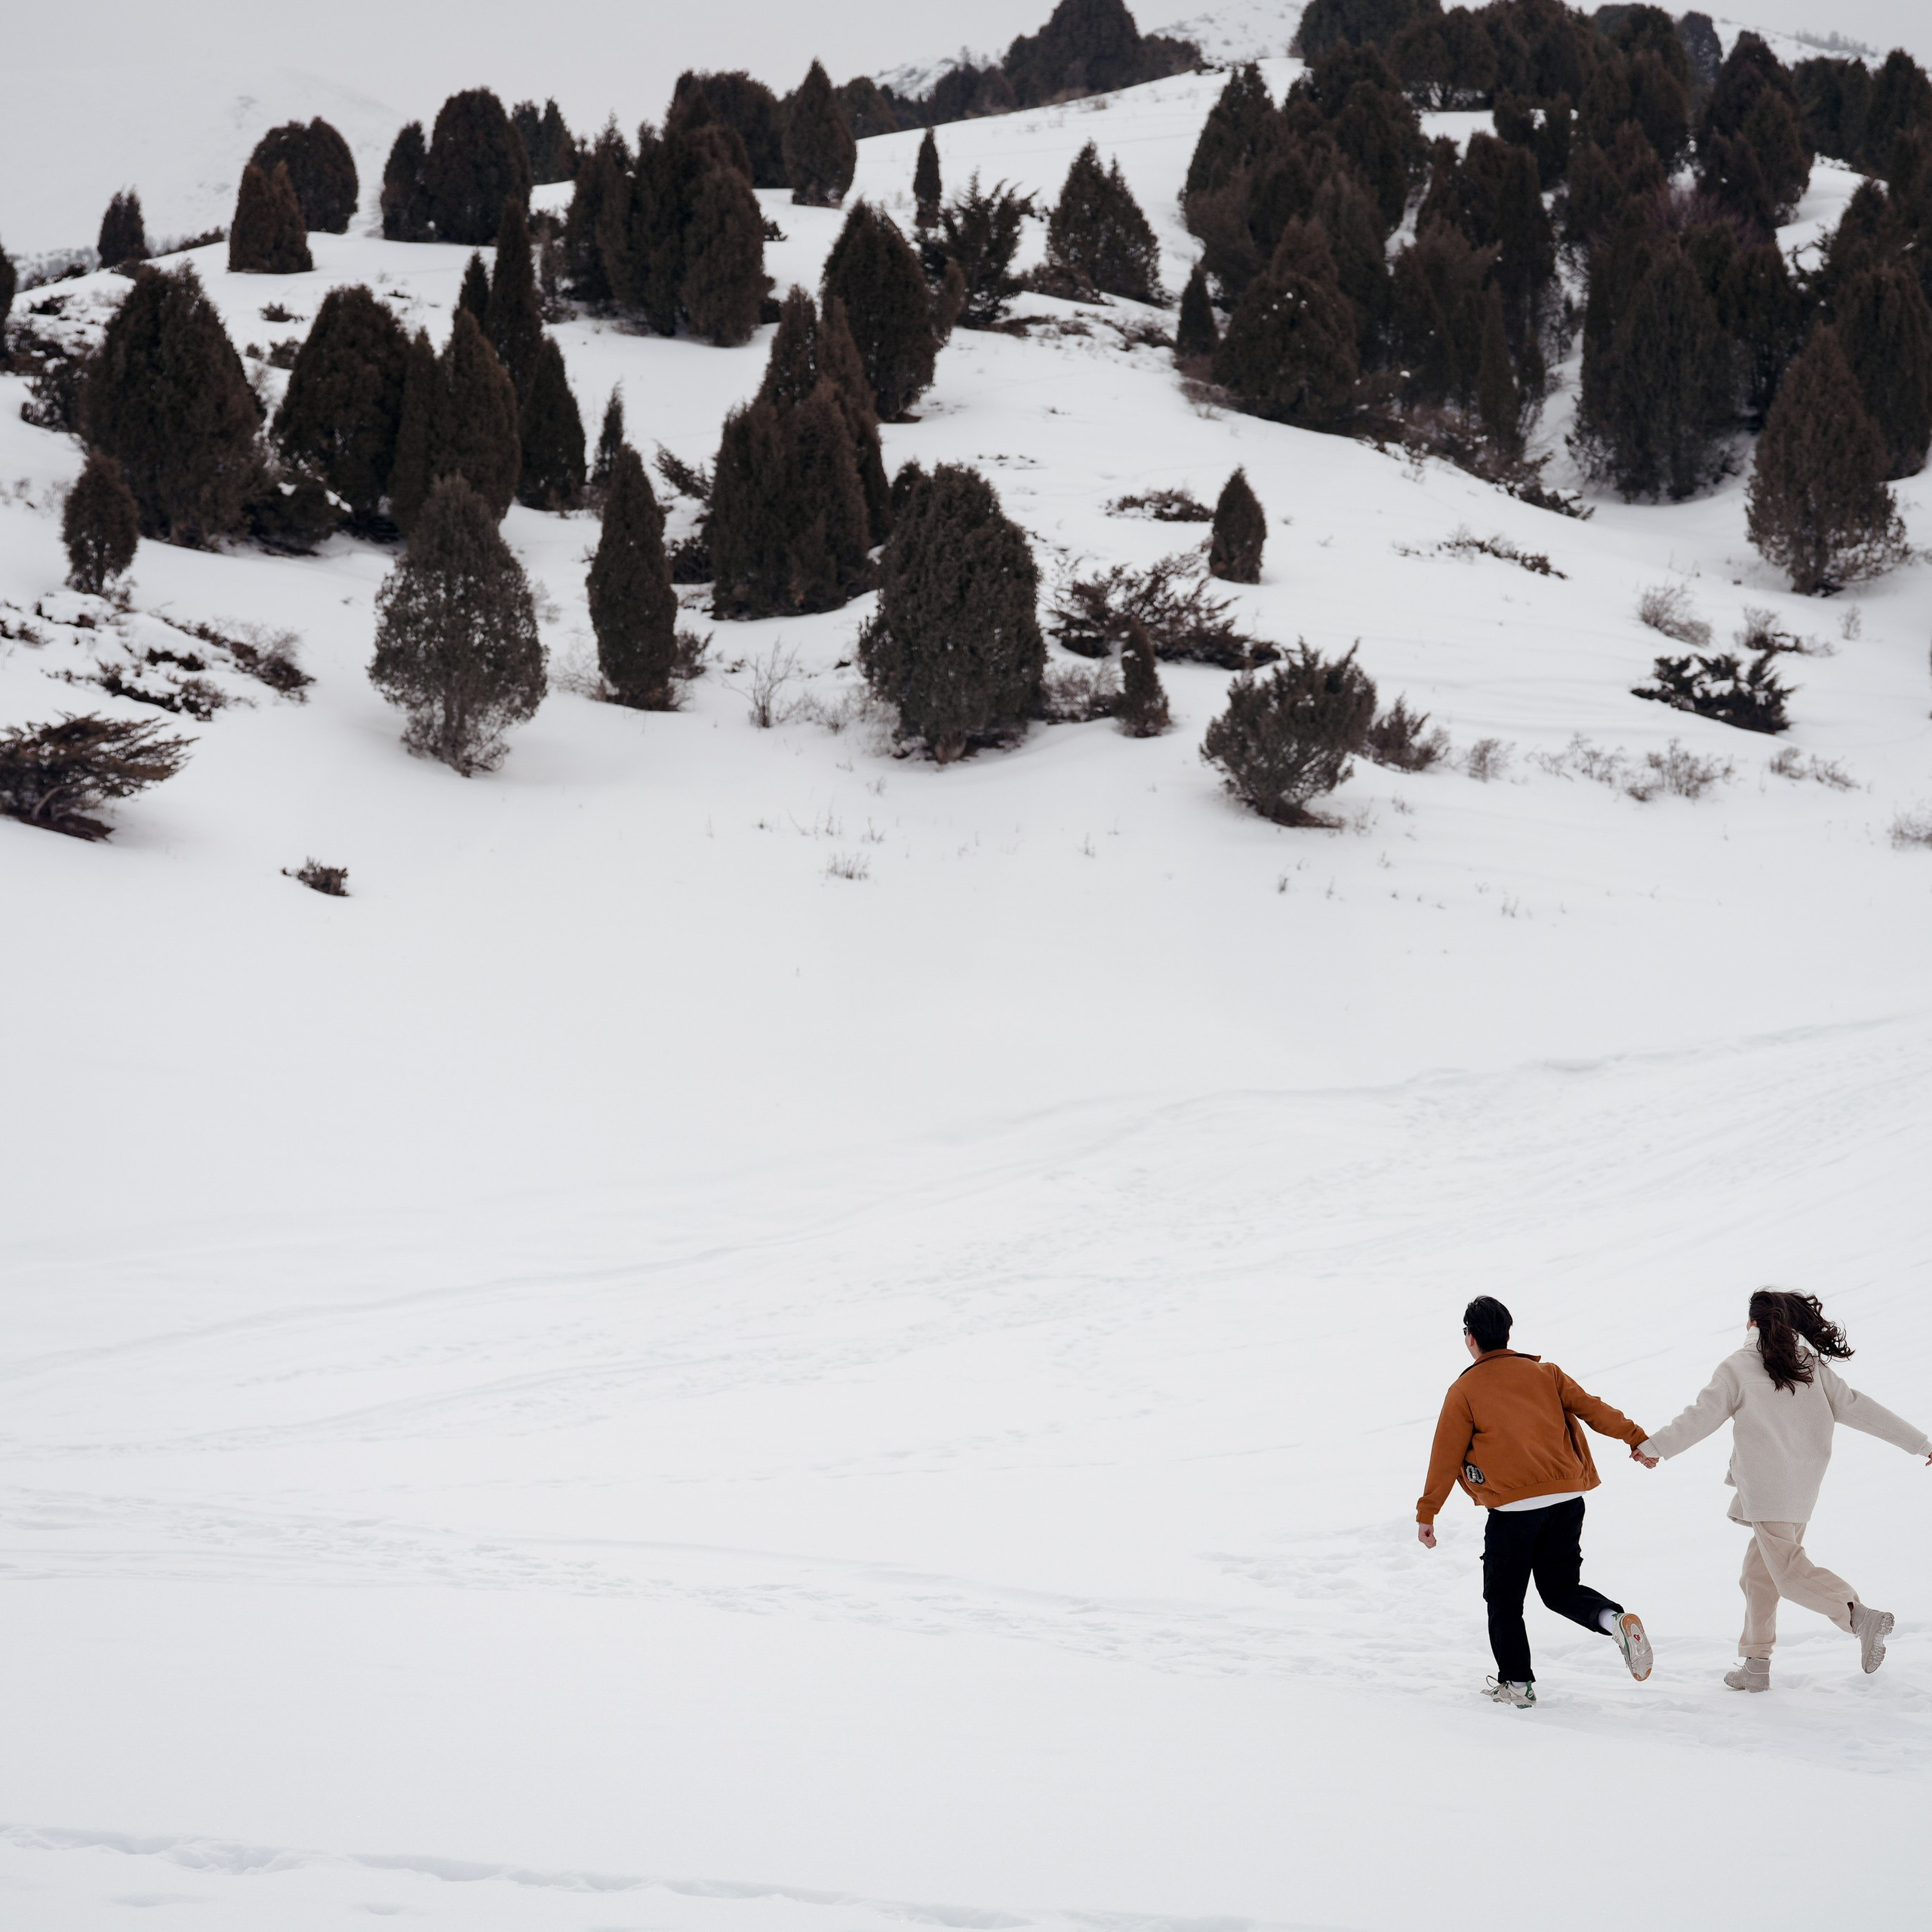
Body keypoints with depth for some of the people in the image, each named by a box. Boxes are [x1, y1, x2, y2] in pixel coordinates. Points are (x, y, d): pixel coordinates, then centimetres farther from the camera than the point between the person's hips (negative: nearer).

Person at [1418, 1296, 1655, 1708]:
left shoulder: (1464, 1390, 0)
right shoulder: (1545, 1374, 11)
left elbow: (1446, 1455, 1)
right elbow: (1591, 1408, 8)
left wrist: (1427, 1513, 7)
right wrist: (1636, 1439, 17)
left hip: (1512, 1507, -4)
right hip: (1567, 1498, 4)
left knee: (1504, 1599, 12)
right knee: (1561, 1588, 16)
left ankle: (1517, 1684, 10)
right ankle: (1615, 1619, -11)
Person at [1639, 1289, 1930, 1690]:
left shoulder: (1737, 1368, -2)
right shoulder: (1811, 1365, 11)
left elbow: (1701, 1418, -3)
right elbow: (1855, 1408, 8)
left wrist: (1654, 1446, 8)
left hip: (1765, 1487, -6)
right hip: (1804, 1489, 6)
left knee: (1788, 1569, -10)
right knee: (1760, 1573, 14)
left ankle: (1858, 1616, -29)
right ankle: (1755, 1662, 14)